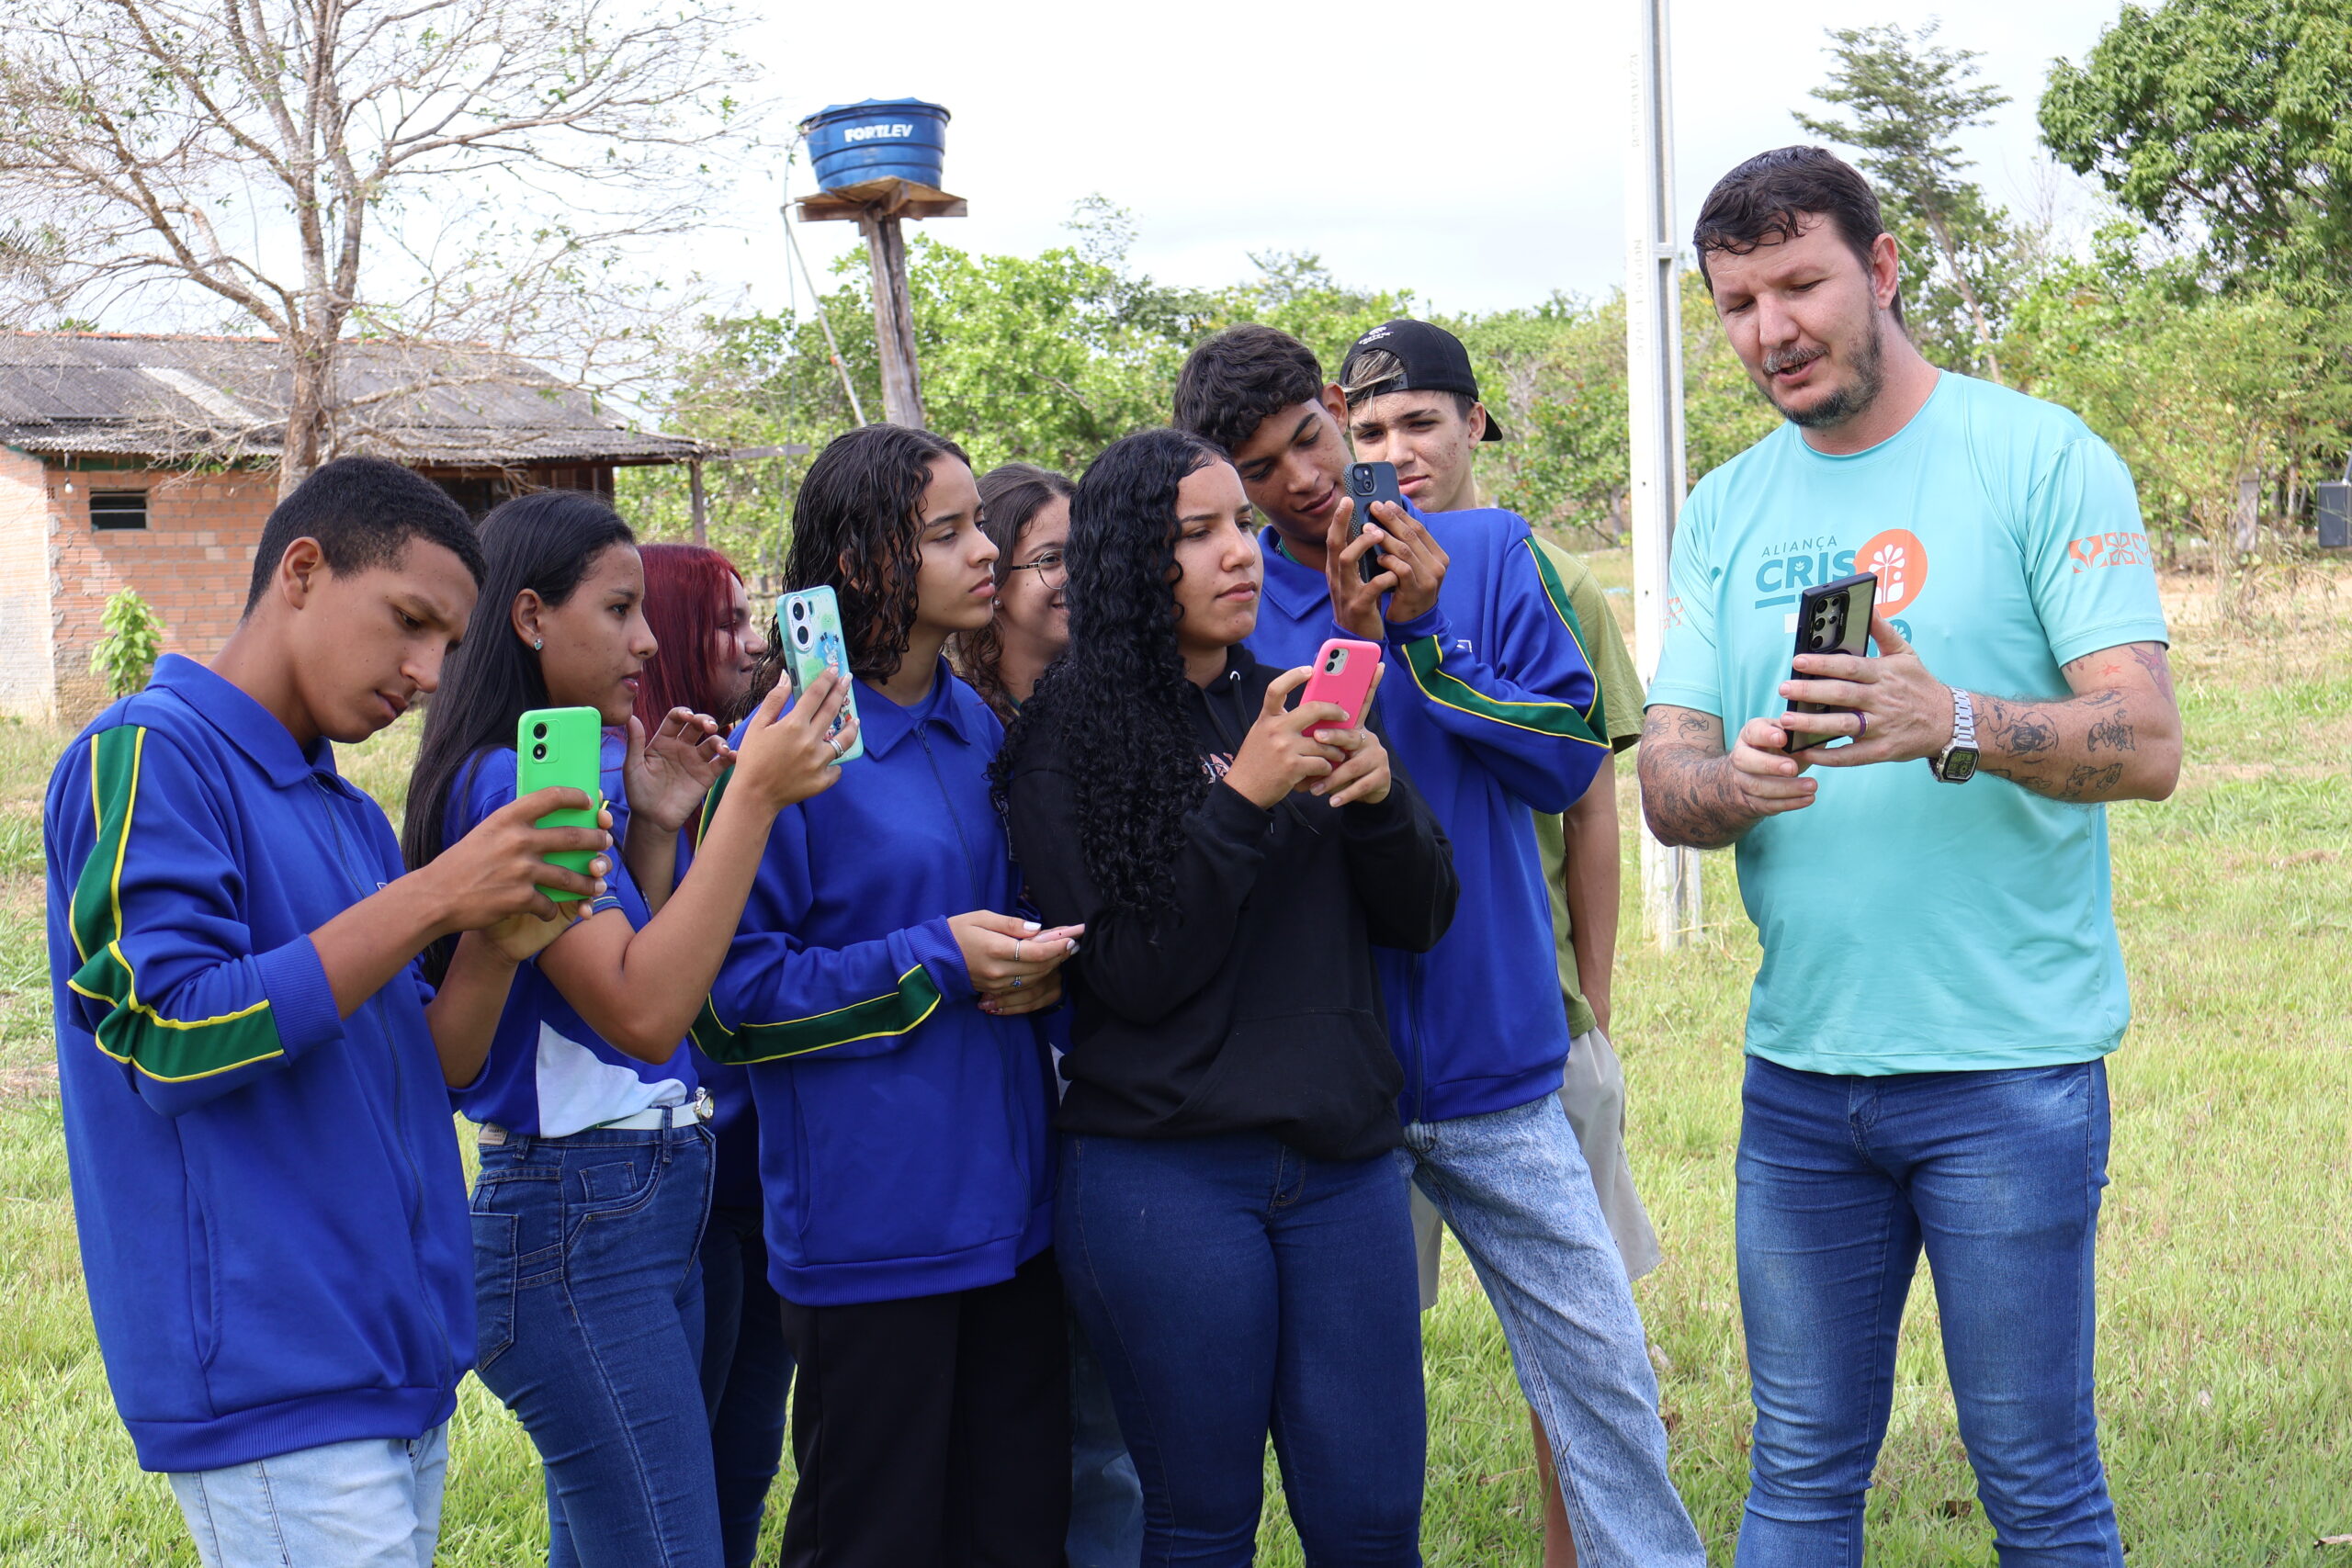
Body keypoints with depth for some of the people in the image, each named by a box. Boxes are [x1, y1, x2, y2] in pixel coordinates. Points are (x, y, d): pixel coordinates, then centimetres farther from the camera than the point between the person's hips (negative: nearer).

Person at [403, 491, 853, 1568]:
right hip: (574, 1220, -10)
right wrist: (753, 796, -25)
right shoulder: (510, 782, -16)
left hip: (646, 1205, 10)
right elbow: (642, 1012, -24)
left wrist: (655, 828, 5)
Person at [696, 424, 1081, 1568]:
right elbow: (732, 983, -11)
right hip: (869, 1225, -7)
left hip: (1008, 1205, 7)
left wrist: (1033, 963, 0)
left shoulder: (981, 730, 10)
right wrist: (934, 963, -17)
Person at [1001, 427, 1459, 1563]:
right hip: (1162, 1176, -4)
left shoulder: (1290, 705, 11)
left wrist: (1380, 798, -9)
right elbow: (1136, 974, -10)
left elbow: (1418, 920, 10)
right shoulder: (1073, 737, -3)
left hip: (1342, 1160, 4)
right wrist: (1242, 798, -17)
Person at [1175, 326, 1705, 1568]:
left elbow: (1570, 760, -4)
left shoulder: (1489, 554, 1)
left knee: (1600, 1373, 3)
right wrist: (1351, 645, -16)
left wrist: (1424, 638, -15)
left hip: (1492, 1054, 1)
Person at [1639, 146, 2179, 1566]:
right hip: (1798, 1066, 4)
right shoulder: (1727, 511, 11)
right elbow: (1663, 781, 5)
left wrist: (1955, 727, -30)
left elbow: (2147, 745, -12)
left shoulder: (2043, 458, -5)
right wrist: (1736, 782, -19)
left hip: (2010, 1067, -4)